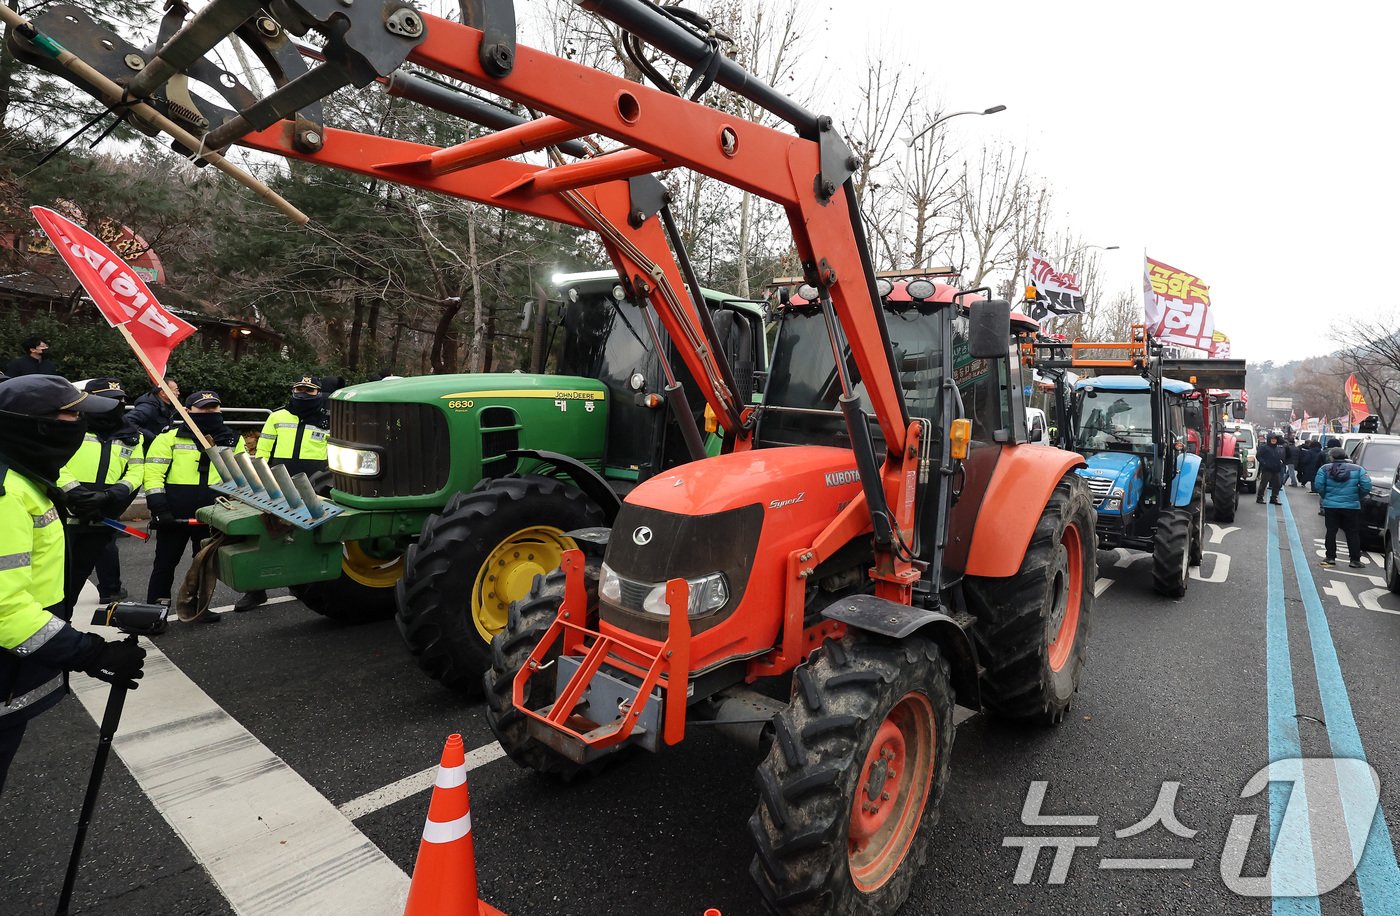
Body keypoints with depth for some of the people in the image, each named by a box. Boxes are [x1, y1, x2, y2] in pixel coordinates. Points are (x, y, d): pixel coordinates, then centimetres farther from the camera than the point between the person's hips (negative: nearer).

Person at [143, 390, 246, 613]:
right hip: (174, 515, -3)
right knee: (165, 563, 6)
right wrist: (159, 508, -14)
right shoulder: (170, 437, -1)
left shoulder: (234, 440, 9)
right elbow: (153, 473, -6)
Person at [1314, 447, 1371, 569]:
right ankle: (1355, 560, 11)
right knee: (1352, 533, 9)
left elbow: (1318, 485, -11)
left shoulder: (1325, 469, -3)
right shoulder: (1357, 469, 0)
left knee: (1331, 531, 7)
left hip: (1330, 505, -1)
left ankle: (1330, 558, 8)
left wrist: (1325, 496, 6)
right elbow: (1366, 486, -7)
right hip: (1351, 506, 1)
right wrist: (1357, 497, 10)